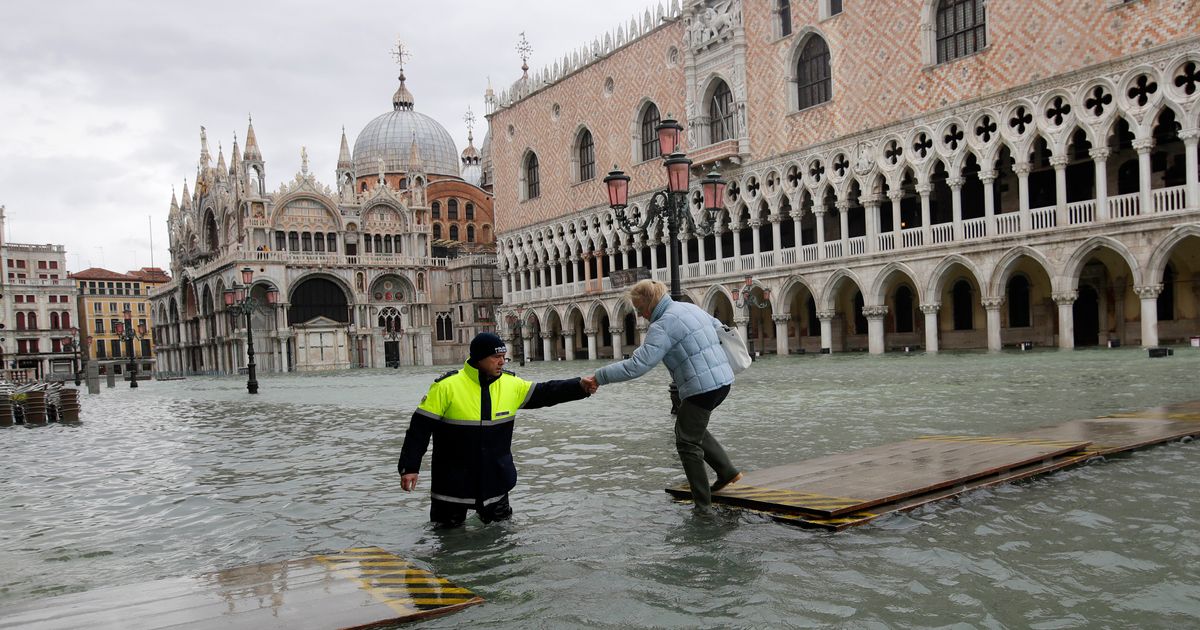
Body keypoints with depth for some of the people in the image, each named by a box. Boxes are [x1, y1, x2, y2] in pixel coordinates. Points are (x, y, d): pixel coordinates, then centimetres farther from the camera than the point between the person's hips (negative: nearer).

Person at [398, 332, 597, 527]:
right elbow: (421, 426, -13)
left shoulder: (511, 384, -4)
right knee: (450, 526, 13)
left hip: (495, 478, 4)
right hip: (453, 481, -4)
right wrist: (409, 467, -13)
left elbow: (545, 393, 2)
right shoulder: (447, 386, -17)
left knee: (502, 520, 17)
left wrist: (580, 387, -11)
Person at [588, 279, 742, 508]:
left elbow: (637, 365, -23)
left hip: (702, 387, -9)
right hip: (722, 380, 10)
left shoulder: (663, 326, -16)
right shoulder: (690, 308, 12)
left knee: (687, 443, 3)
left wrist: (599, 377, -18)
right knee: (693, 429, 26)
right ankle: (727, 471, 22)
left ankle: (703, 505, 9)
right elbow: (721, 329, 24)